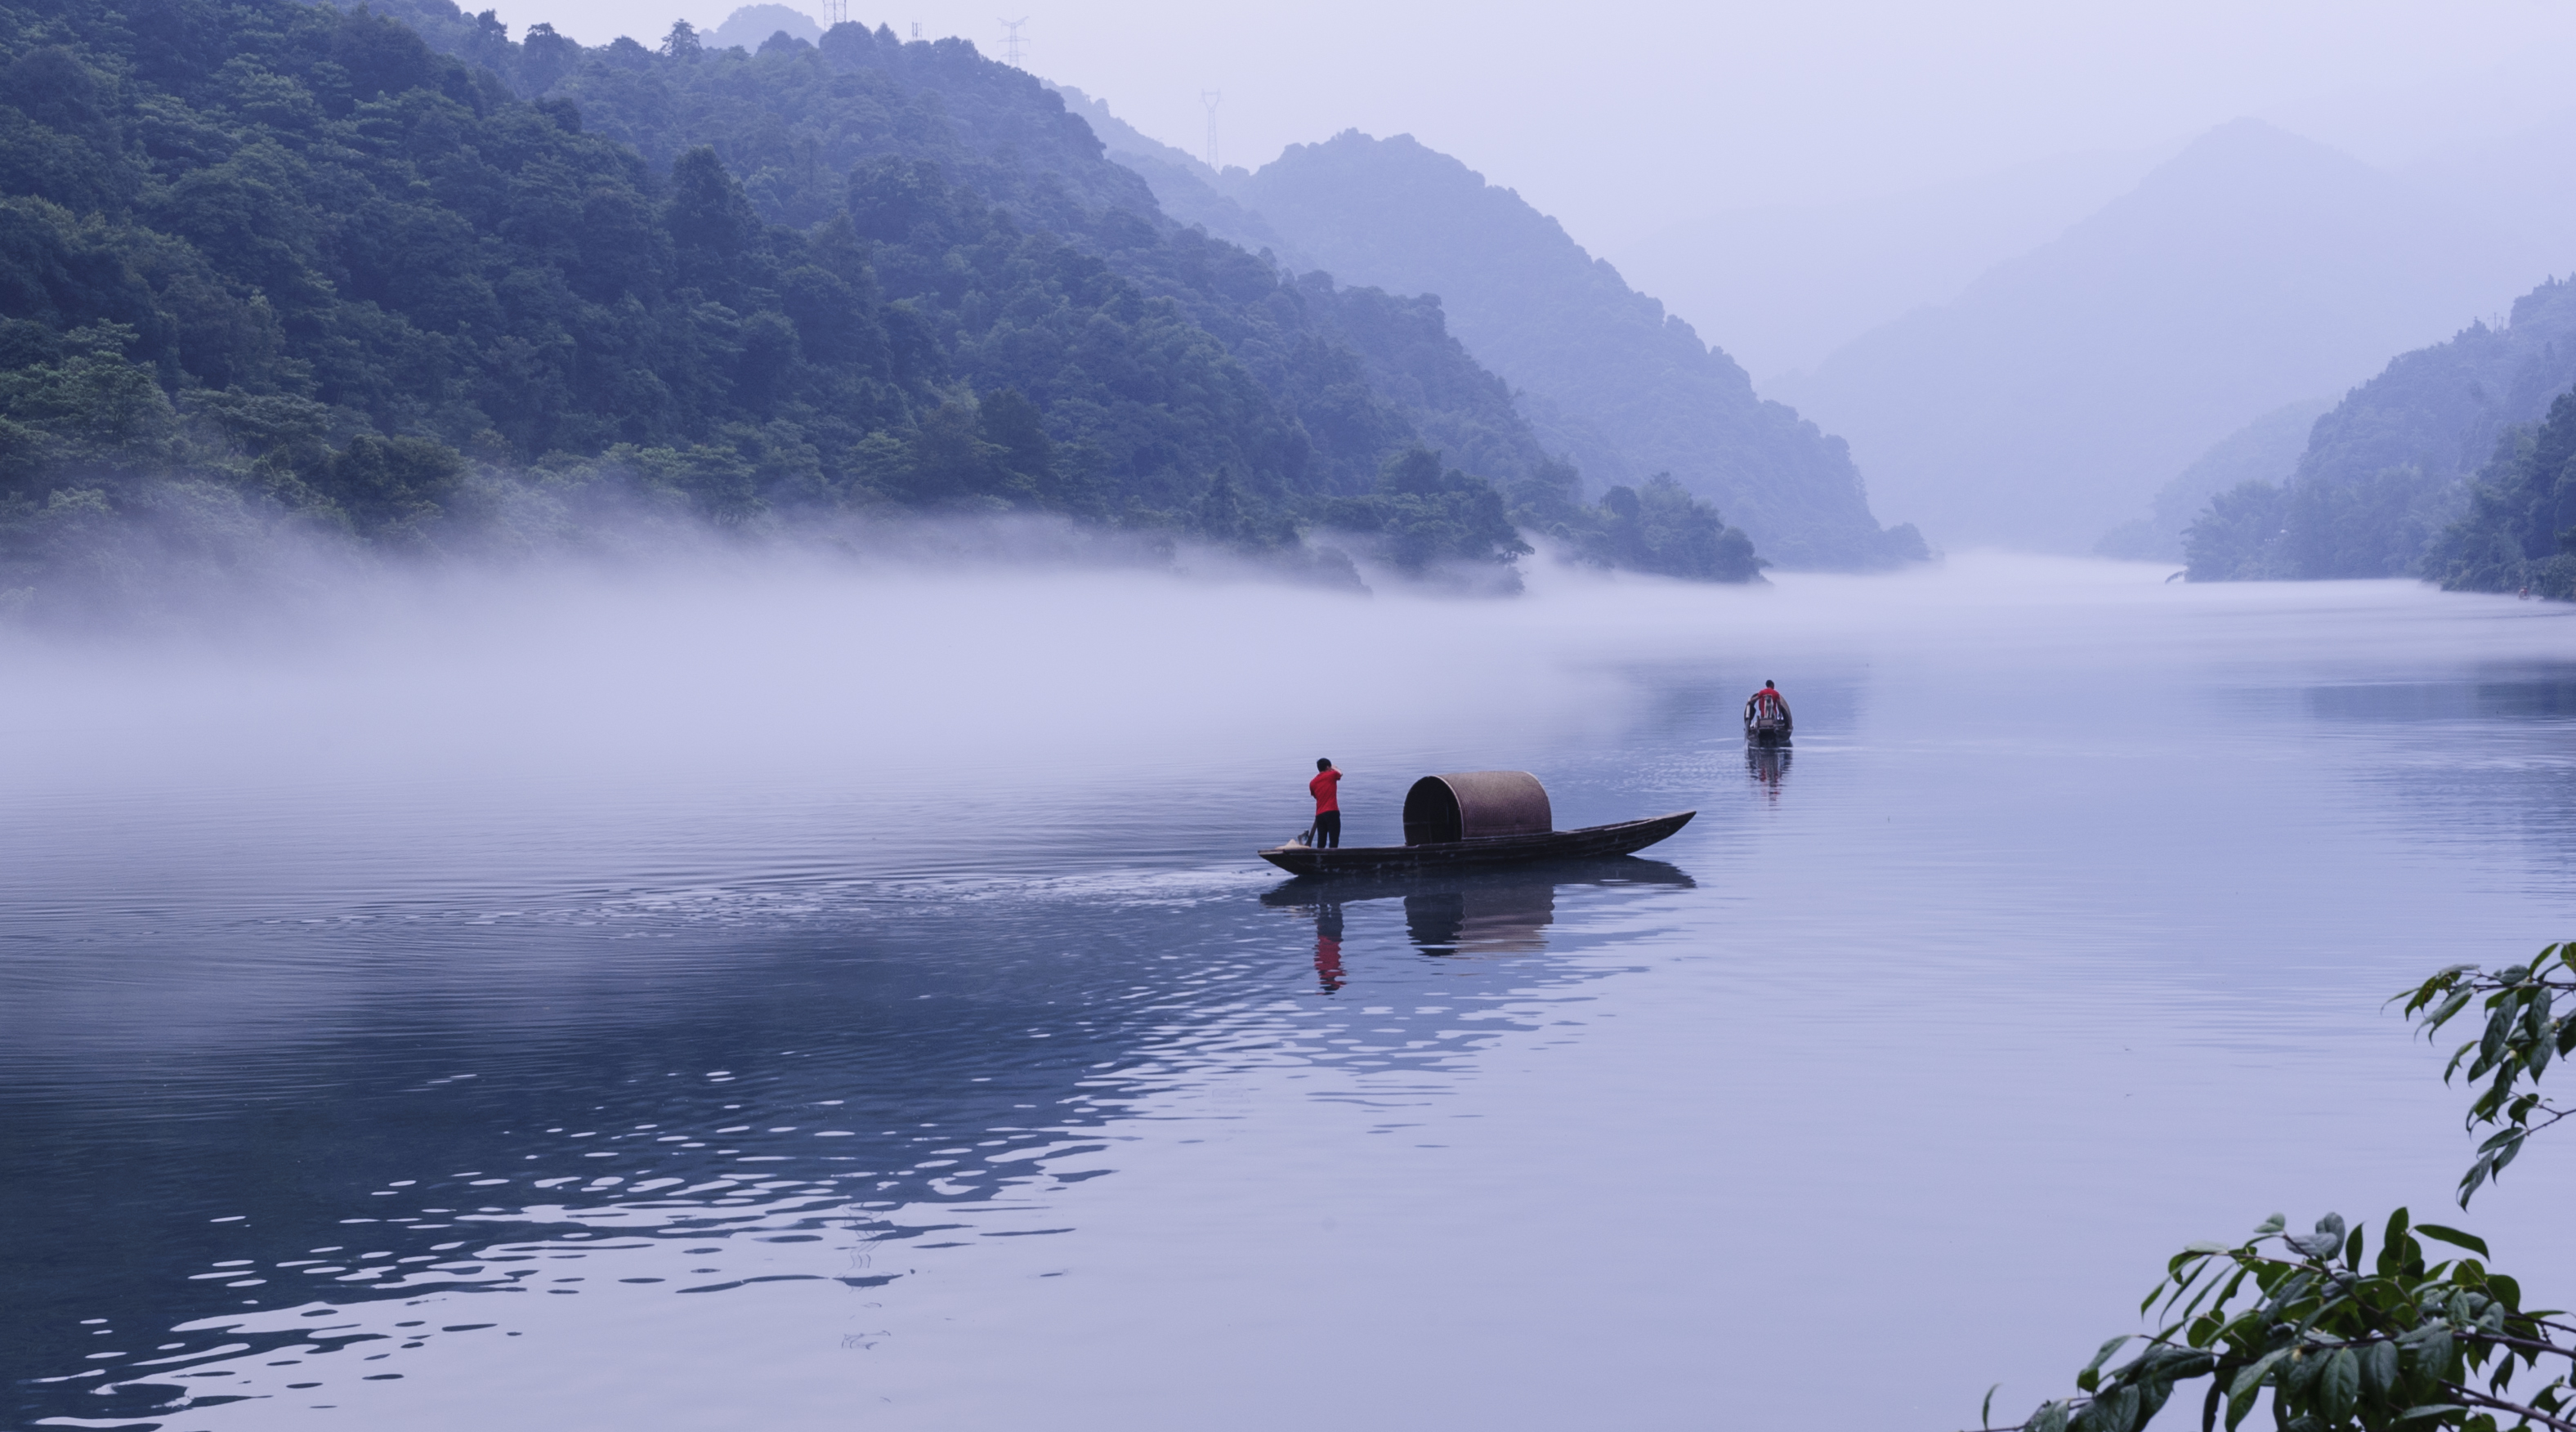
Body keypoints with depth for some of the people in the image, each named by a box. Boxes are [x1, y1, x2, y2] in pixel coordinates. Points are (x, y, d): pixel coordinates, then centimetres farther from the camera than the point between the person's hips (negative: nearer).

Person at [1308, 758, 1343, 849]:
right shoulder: (1332, 775, 2)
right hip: (1332, 812, -5)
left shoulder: (1313, 783, 12)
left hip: (1319, 814, 5)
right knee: (1334, 841, -9)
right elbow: (1340, 774, 25)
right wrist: (1334, 768, 45)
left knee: (1321, 843, 5)